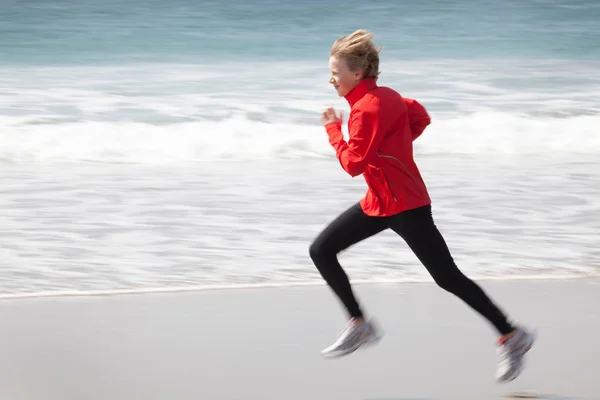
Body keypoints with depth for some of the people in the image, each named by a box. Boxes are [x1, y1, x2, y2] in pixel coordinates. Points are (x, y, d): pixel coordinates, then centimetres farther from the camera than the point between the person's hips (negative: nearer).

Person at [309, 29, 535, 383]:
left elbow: (353, 164, -23)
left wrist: (333, 128, -10)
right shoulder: (386, 96, 6)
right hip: (379, 201, 10)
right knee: (321, 251, 5)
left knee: (447, 277, -3)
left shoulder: (366, 108, -23)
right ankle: (359, 325, 12)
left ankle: (511, 337, 6)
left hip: (404, 205, -10)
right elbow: (421, 117, 19)